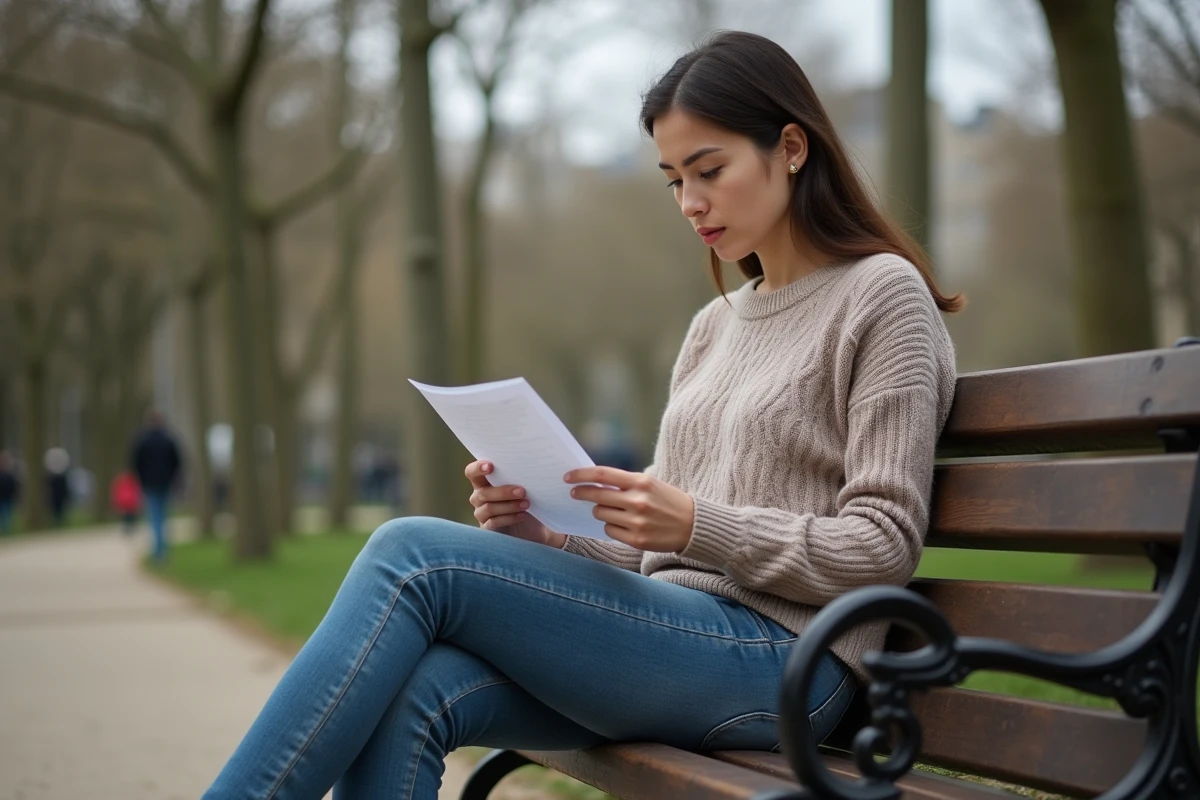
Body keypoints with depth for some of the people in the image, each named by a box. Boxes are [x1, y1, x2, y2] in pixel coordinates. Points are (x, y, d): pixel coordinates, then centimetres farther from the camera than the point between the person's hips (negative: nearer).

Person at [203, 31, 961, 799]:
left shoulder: (882, 294, 0)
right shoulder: (715, 326, 22)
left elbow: (883, 547, -7)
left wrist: (696, 526, -19)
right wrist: (543, 536, 0)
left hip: (782, 658, -6)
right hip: (680, 635, 7)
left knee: (415, 555, -21)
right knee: (411, 697, -23)